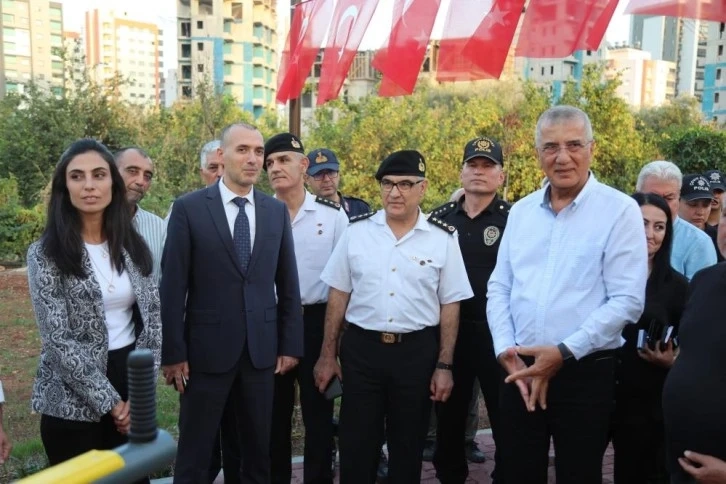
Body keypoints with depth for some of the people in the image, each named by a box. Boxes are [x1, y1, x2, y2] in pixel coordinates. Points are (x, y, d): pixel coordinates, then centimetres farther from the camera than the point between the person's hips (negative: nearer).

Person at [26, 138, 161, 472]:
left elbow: (152, 320, 2)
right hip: (73, 400, -3)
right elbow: (58, 339, -14)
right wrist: (109, 402, -14)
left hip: (130, 384, 4)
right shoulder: (45, 253, -9)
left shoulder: (133, 245, 3)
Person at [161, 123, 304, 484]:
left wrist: (290, 344, 4)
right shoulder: (189, 208, -5)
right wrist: (173, 352, -8)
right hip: (206, 348, -3)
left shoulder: (277, 211, 5)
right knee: (194, 454, 10)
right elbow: (173, 285, -6)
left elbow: (288, 284, 7)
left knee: (258, 450, 16)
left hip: (262, 348, 3)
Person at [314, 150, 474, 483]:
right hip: (360, 349, 1)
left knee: (408, 448, 15)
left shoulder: (443, 238, -3)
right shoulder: (357, 230, 0)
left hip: (417, 352, 0)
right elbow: (339, 295, 4)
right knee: (355, 447, 10)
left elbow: (450, 305, 0)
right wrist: (328, 355, 4)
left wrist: (444, 365, -2)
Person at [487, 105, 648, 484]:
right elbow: (498, 288, 9)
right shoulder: (520, 211, 8)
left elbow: (627, 301, -12)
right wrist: (506, 350, -5)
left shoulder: (620, 210, -7)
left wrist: (564, 353, -16)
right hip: (519, 371, 4)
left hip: (585, 372, -4)